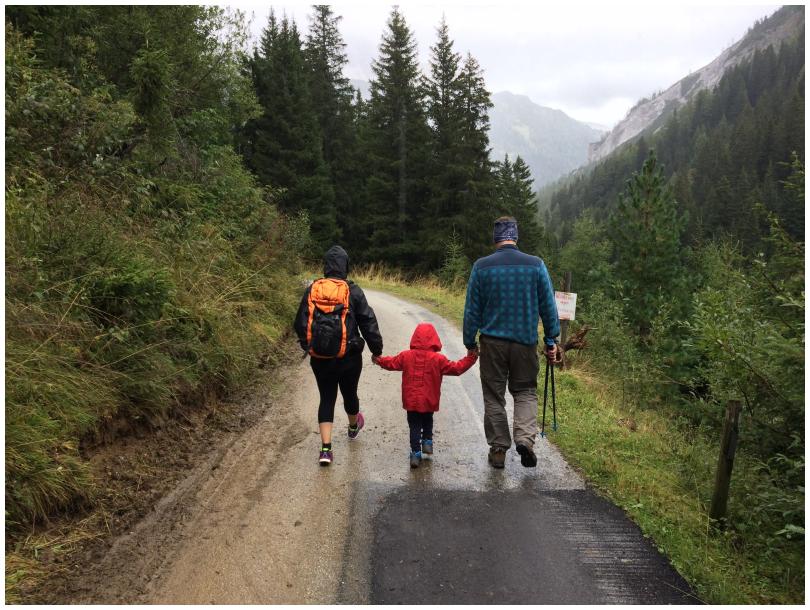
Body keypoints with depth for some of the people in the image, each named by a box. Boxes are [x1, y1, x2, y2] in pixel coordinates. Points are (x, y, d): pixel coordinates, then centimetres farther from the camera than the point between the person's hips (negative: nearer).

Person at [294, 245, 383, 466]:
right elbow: (368, 322, -7)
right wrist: (377, 349, 4)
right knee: (349, 393, 21)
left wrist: (307, 346, 20)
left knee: (326, 398, 9)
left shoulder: (311, 290, -2)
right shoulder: (353, 291, -9)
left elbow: (301, 323, 4)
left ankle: (326, 449, 0)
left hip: (319, 358, 1)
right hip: (349, 357, -1)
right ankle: (353, 427, 49)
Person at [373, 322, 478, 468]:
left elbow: (391, 363, 9)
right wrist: (470, 359, 7)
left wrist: (378, 360, 28)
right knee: (428, 422, 26)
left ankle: (415, 453, 4)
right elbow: (456, 368, -5)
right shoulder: (438, 359, -10)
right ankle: (427, 441, 18)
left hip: (411, 401, 1)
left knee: (414, 426, 8)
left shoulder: (406, 356, -4)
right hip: (429, 402, -1)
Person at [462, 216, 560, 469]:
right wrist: (551, 340, 10)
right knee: (526, 391, 15)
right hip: (525, 341, 1)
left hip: (492, 341, 0)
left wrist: (470, 343, 9)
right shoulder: (536, 265, -3)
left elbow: (472, 310, -1)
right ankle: (525, 437, -5)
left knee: (494, 396, 11)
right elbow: (549, 306, 1)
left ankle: (498, 449, 17)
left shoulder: (481, 267, -4)